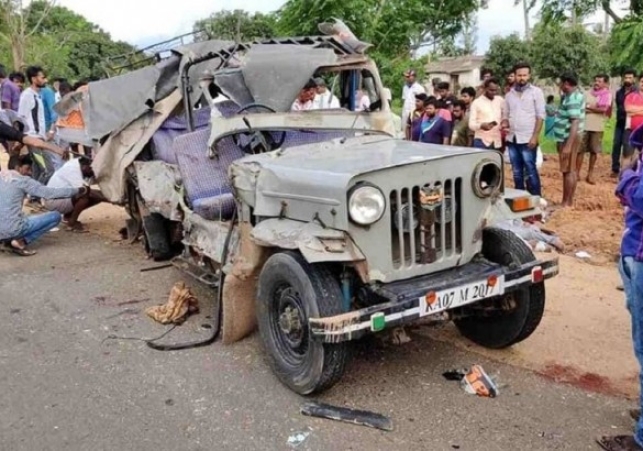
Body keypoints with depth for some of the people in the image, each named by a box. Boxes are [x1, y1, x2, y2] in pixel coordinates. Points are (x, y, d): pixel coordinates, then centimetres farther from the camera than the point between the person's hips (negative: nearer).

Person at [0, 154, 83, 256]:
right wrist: (77, 190, 0)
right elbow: (50, 193, -7)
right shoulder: (23, 180, -7)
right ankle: (20, 241, -5)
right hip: (12, 229, -8)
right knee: (55, 216, 3)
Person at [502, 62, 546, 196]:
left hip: (527, 139, -5)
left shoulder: (536, 92, -2)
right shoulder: (509, 94, 11)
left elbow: (540, 116, -6)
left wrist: (535, 136, -13)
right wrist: (504, 124, -5)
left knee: (530, 171, -3)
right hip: (512, 139, 5)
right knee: (516, 172, 11)